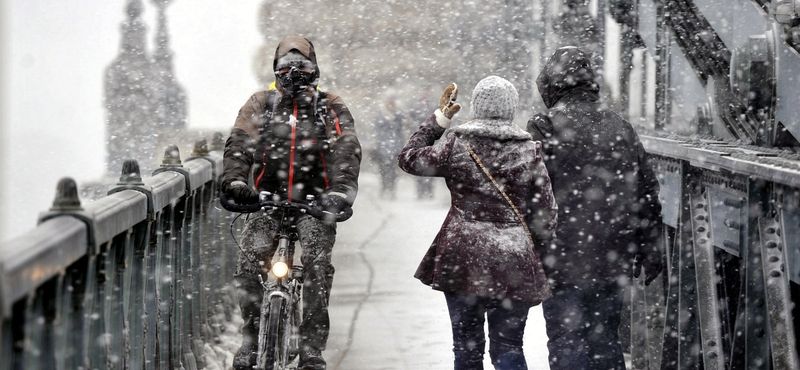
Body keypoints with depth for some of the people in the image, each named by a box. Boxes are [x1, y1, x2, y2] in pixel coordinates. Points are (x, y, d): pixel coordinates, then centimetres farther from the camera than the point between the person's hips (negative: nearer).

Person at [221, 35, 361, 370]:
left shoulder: (331, 108, 8)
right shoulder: (261, 104, 12)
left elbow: (346, 150, -6)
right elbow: (239, 143, -2)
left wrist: (341, 189, -24)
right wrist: (234, 180, -22)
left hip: (314, 203, -1)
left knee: (317, 262, -22)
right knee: (250, 261, -20)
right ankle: (251, 337, -4)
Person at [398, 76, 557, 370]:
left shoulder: (455, 145, -4)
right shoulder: (529, 152, -3)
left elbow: (408, 158, 13)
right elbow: (545, 219, 0)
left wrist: (438, 119, 19)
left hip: (463, 259, 0)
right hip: (514, 264, 0)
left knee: (467, 346, 11)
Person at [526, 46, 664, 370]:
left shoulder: (545, 128, -10)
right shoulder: (620, 128, 9)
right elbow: (647, 193, 13)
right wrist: (650, 252, 20)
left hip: (563, 260, -6)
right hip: (612, 262, 6)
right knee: (606, 343, 15)